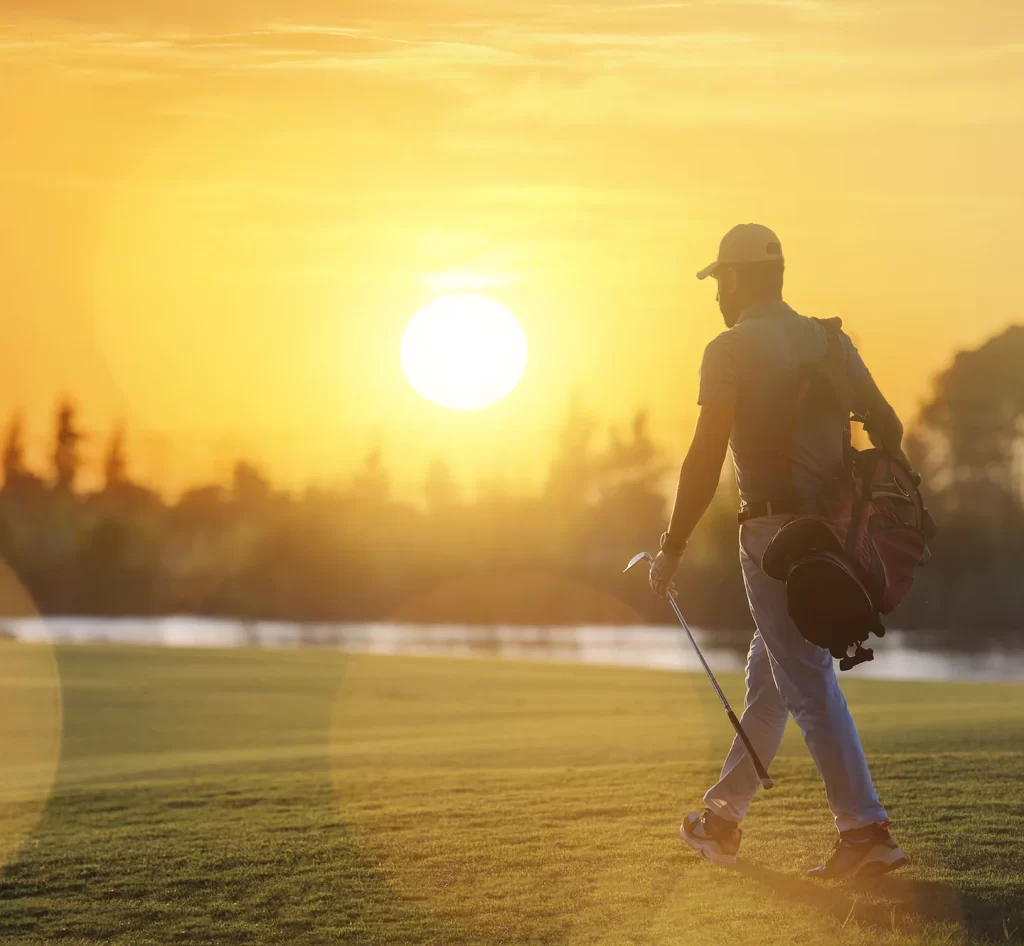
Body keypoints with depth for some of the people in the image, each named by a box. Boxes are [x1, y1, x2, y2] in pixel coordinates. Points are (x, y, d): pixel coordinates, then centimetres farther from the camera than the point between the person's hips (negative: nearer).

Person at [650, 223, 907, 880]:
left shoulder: (732, 350, -7)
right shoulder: (830, 340, 12)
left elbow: (706, 459, -12)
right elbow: (888, 428, 11)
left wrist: (673, 547, -6)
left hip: (774, 530, -7)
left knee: (810, 684, -6)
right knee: (770, 675, 18)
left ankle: (867, 831, -12)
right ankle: (723, 819, 29)